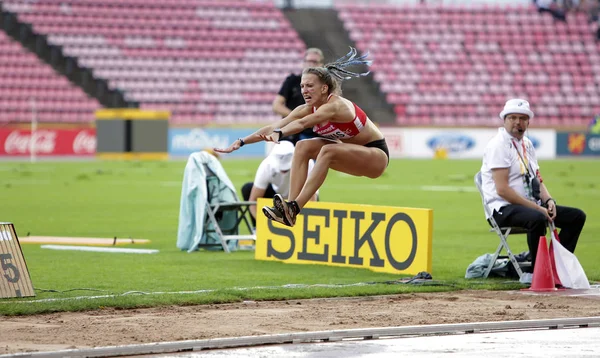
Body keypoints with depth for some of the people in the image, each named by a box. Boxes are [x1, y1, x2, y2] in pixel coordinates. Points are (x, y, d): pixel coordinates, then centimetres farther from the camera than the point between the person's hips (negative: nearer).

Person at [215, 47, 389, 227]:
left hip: (377, 154, -8)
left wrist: (279, 134, -60)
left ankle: (293, 208, -36)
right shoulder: (308, 109, -5)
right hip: (353, 155, 8)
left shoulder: (336, 105, -27)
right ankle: (290, 208, -20)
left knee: (328, 151, -32)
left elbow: (303, 123, -46)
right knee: (303, 147, -12)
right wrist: (241, 142, -20)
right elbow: (273, 127, -11)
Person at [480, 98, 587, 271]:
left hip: (532, 206, 9)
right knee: (537, 218, -38)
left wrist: (548, 200, -5)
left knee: (577, 216, 1)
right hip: (504, 208, -9)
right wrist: (537, 208, -21)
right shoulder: (499, 145, -12)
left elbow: (537, 180, 18)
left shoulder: (527, 144, 16)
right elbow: (502, 189, -20)